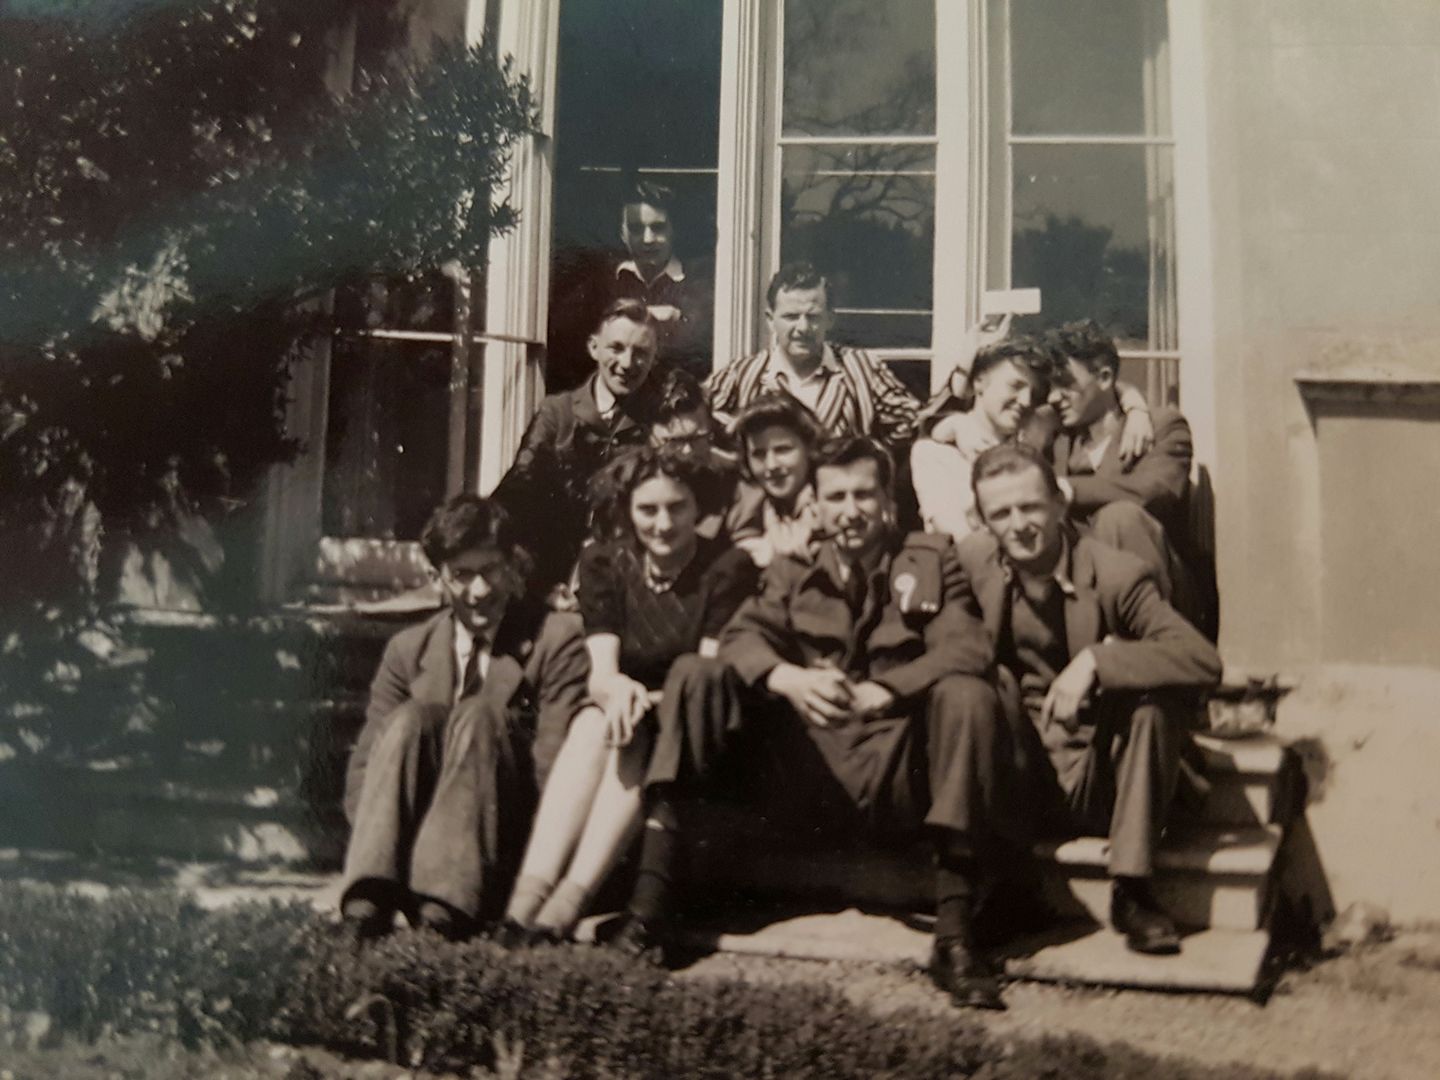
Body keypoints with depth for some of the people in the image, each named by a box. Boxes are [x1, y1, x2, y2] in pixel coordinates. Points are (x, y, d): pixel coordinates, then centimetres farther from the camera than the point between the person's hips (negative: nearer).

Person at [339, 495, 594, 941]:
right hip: (414, 840, 3)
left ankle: (443, 908, -43)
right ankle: (368, 904, -39)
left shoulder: (556, 639, 2)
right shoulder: (408, 650, 13)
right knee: (412, 718, -23)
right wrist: (378, 840, -15)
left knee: (479, 715, -27)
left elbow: (553, 762, -9)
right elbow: (364, 765, 6)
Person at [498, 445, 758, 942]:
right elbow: (600, 673, -9)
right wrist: (620, 691, -35)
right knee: (591, 727, -31)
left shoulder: (728, 567, -7)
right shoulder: (604, 563, 2)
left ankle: (570, 901, -46)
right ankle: (529, 891, -46)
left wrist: (650, 700, -35)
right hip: (631, 709, 3)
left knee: (632, 743, -34)